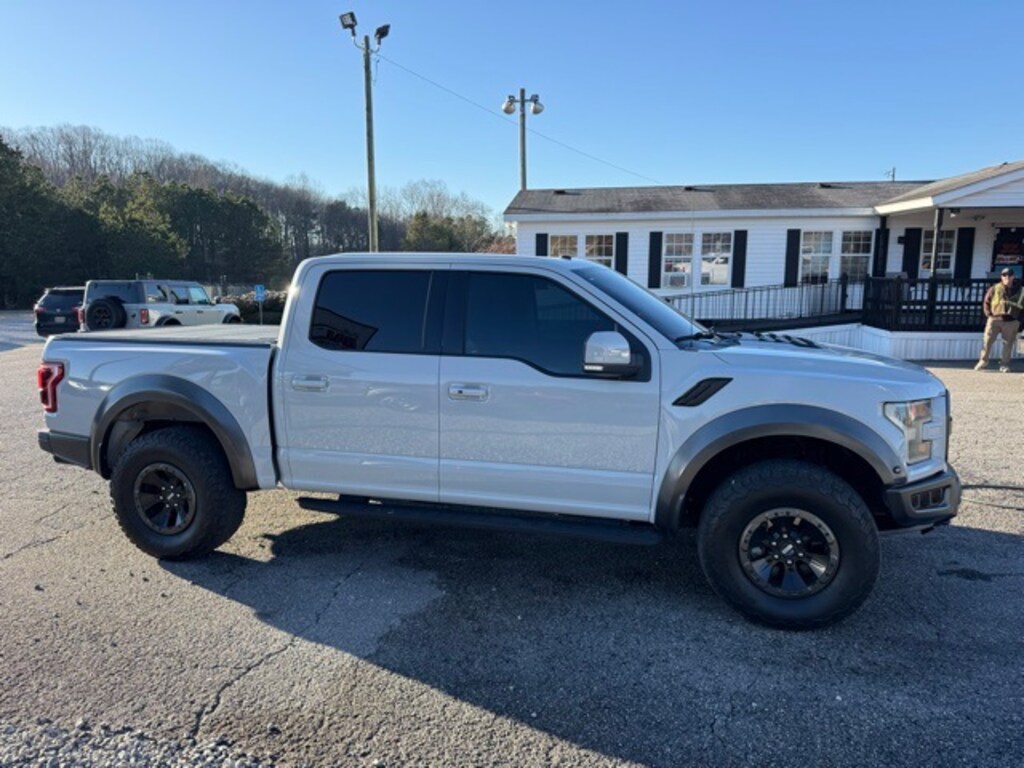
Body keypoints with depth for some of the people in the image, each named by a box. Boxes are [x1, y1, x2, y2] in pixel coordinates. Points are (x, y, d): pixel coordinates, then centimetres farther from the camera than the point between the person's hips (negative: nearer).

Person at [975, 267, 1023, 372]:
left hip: (1011, 322, 1)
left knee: (1008, 344, 4)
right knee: (987, 341, -4)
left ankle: (1004, 365, 11)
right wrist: (989, 314, -4)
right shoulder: (994, 289, 3)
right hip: (995, 319, -1)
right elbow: (986, 302, 8)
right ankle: (983, 362, 4)